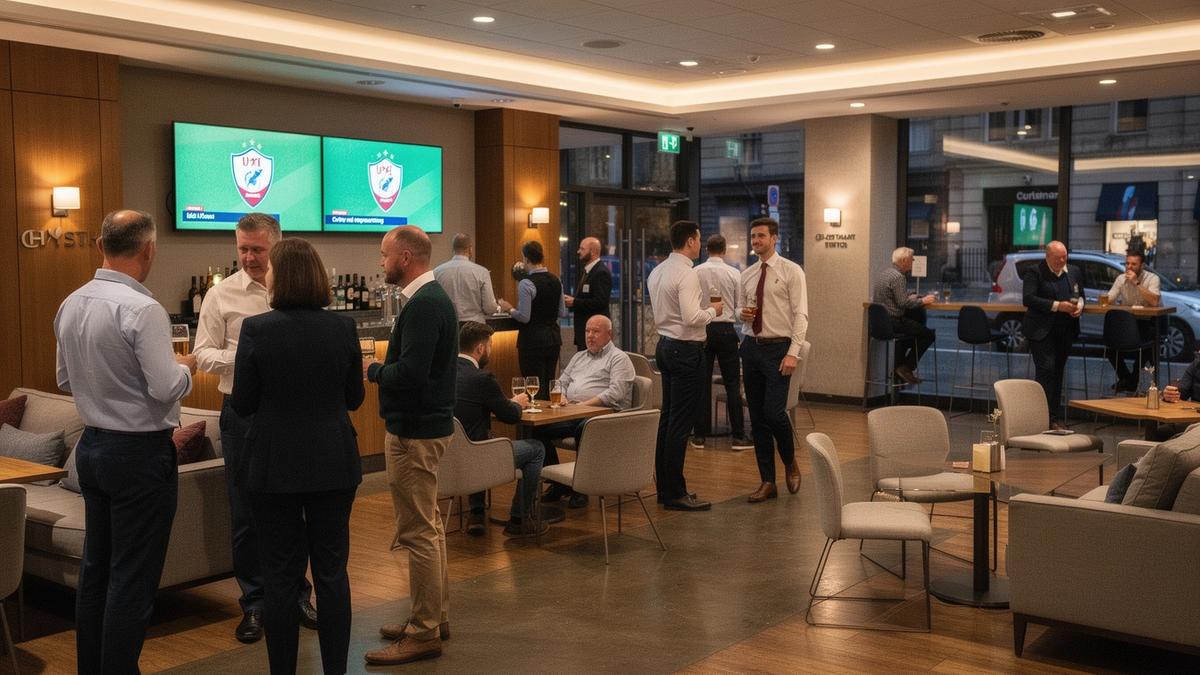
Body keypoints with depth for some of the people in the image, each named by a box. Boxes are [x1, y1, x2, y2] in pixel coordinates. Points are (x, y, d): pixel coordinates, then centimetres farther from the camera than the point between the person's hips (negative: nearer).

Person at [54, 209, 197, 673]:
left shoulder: (71, 305, 5)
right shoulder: (142, 309, -20)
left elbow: (66, 380, 15)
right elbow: (167, 388, -22)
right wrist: (185, 367, -3)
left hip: (92, 445, 8)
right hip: (140, 452, -8)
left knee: (95, 567, 17)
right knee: (133, 578, 0)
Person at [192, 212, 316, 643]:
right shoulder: (221, 295, 0)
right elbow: (203, 354, -1)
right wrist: (239, 357, -19)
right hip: (243, 411, 0)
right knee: (245, 511, 6)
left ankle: (297, 594, 26)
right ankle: (253, 603, 19)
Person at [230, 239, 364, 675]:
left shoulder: (256, 330, -12)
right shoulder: (343, 328, -5)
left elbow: (241, 405, -5)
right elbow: (354, 398, 5)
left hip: (274, 467, -2)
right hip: (332, 465, 2)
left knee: (280, 575, 8)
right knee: (332, 572, 10)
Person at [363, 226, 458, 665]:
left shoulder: (423, 304, -19)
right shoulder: (433, 296, 13)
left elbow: (409, 373, -27)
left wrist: (372, 370, -11)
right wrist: (382, 369, 7)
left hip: (414, 431, -11)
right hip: (428, 423, 11)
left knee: (418, 533, -4)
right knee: (428, 527, 18)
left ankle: (424, 634, 3)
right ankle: (435, 617, 28)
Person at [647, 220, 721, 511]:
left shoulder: (657, 271, 12)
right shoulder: (687, 274, -17)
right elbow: (692, 318, -24)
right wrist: (713, 310, -6)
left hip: (665, 345, 10)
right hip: (685, 349, -10)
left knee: (668, 418, 14)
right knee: (681, 423, -6)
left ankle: (664, 487, 21)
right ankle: (675, 494, -2)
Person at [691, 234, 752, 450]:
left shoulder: (695, 273, -3)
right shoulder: (734, 273, -5)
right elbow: (740, 305, 2)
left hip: (702, 329, 1)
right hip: (725, 329, -1)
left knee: (702, 382, 7)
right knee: (732, 383, 5)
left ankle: (699, 435, 11)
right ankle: (738, 435, 6)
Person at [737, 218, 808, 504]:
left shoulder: (791, 271, -4)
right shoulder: (747, 275, 12)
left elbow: (800, 314, -9)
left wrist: (793, 352, -18)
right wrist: (742, 314, -4)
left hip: (778, 349, -6)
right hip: (751, 348, 6)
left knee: (774, 413, -13)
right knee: (757, 417, 7)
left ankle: (790, 463, 18)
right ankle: (767, 482, 16)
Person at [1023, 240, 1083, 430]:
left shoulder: (1074, 272, 12)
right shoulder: (1034, 272, -6)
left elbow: (1080, 295, 22)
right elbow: (1029, 299, -15)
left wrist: (1079, 306, -2)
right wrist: (1057, 306, -21)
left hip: (1066, 331, 6)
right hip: (1042, 331, -6)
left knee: (1058, 372, 10)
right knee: (1046, 370, -11)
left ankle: (1055, 416, 16)